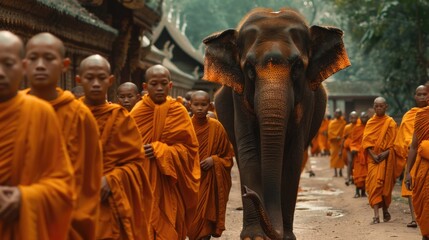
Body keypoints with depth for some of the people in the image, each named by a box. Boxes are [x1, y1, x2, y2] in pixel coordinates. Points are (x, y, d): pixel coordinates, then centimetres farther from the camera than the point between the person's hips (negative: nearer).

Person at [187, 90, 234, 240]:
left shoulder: (216, 127, -2)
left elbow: (228, 157, 5)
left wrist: (214, 160, -12)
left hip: (208, 181, -1)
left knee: (204, 220, -4)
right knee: (190, 221, 3)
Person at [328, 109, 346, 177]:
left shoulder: (343, 122, 4)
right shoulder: (332, 123, 2)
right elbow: (330, 132, -5)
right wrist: (335, 137, -16)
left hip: (341, 141, 1)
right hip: (334, 142, -1)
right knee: (334, 156, -2)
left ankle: (341, 171, 9)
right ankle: (335, 172, 0)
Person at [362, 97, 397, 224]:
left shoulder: (390, 122, 2)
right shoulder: (370, 122, 8)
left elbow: (393, 142, -2)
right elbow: (366, 140, 2)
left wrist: (385, 154, -17)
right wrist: (373, 155, -12)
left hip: (386, 158, -1)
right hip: (372, 158, 1)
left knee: (385, 184, 1)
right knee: (374, 184, -9)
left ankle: (385, 210, 23)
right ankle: (376, 214, -15)